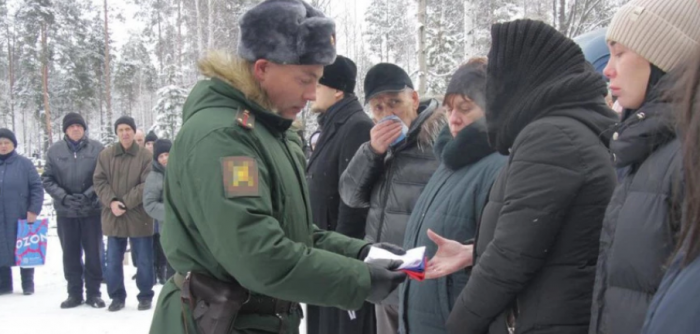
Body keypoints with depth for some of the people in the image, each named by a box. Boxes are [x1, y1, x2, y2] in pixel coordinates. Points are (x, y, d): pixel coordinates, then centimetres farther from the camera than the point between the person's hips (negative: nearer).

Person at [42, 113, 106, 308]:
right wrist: (64, 197, -11)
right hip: (65, 211, 2)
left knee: (93, 253, 5)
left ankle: (94, 292, 16)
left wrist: (89, 194, -15)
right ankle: (74, 293, 21)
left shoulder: (97, 149, -5)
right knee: (70, 254, 10)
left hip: (92, 210, -2)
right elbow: (47, 179, 2)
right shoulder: (55, 150, 1)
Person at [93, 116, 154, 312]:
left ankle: (145, 296, 20)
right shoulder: (106, 155, 5)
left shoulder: (145, 156, -4)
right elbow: (99, 181, 2)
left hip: (139, 216, -2)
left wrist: (125, 202, -16)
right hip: (113, 217, 3)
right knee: (113, 261, 9)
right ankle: (117, 296, 22)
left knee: (144, 261, 6)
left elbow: (147, 185, -10)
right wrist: (111, 201, -14)